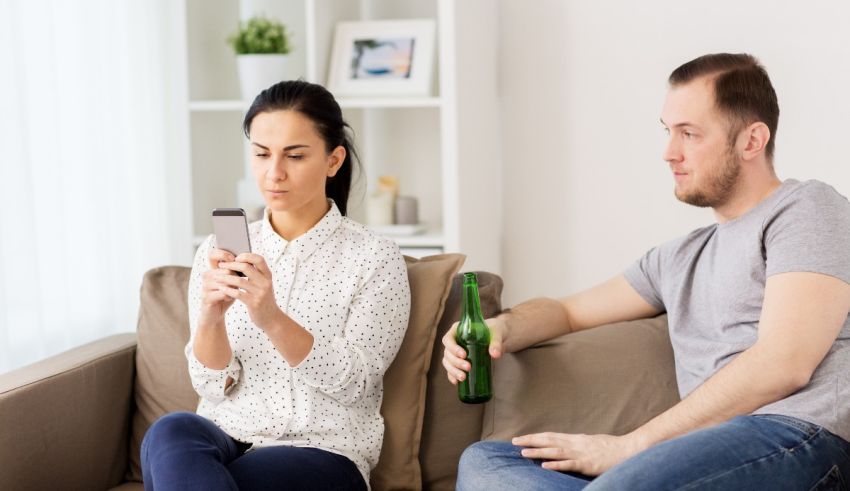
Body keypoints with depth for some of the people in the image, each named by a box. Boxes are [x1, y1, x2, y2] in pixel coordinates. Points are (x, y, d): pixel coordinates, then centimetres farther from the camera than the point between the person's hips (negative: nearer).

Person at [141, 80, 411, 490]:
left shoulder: (375, 257, -2)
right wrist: (211, 317, -21)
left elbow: (351, 383, -11)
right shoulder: (219, 251, 7)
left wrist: (272, 319, -27)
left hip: (320, 453, -3)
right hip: (224, 438, 4)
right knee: (171, 433, -32)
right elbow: (213, 386, 0)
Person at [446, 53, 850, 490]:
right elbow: (568, 311, 33)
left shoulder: (806, 209, 3)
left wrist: (629, 446, -9)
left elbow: (781, 365, -10)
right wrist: (499, 328, 7)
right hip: (708, 450, 9)